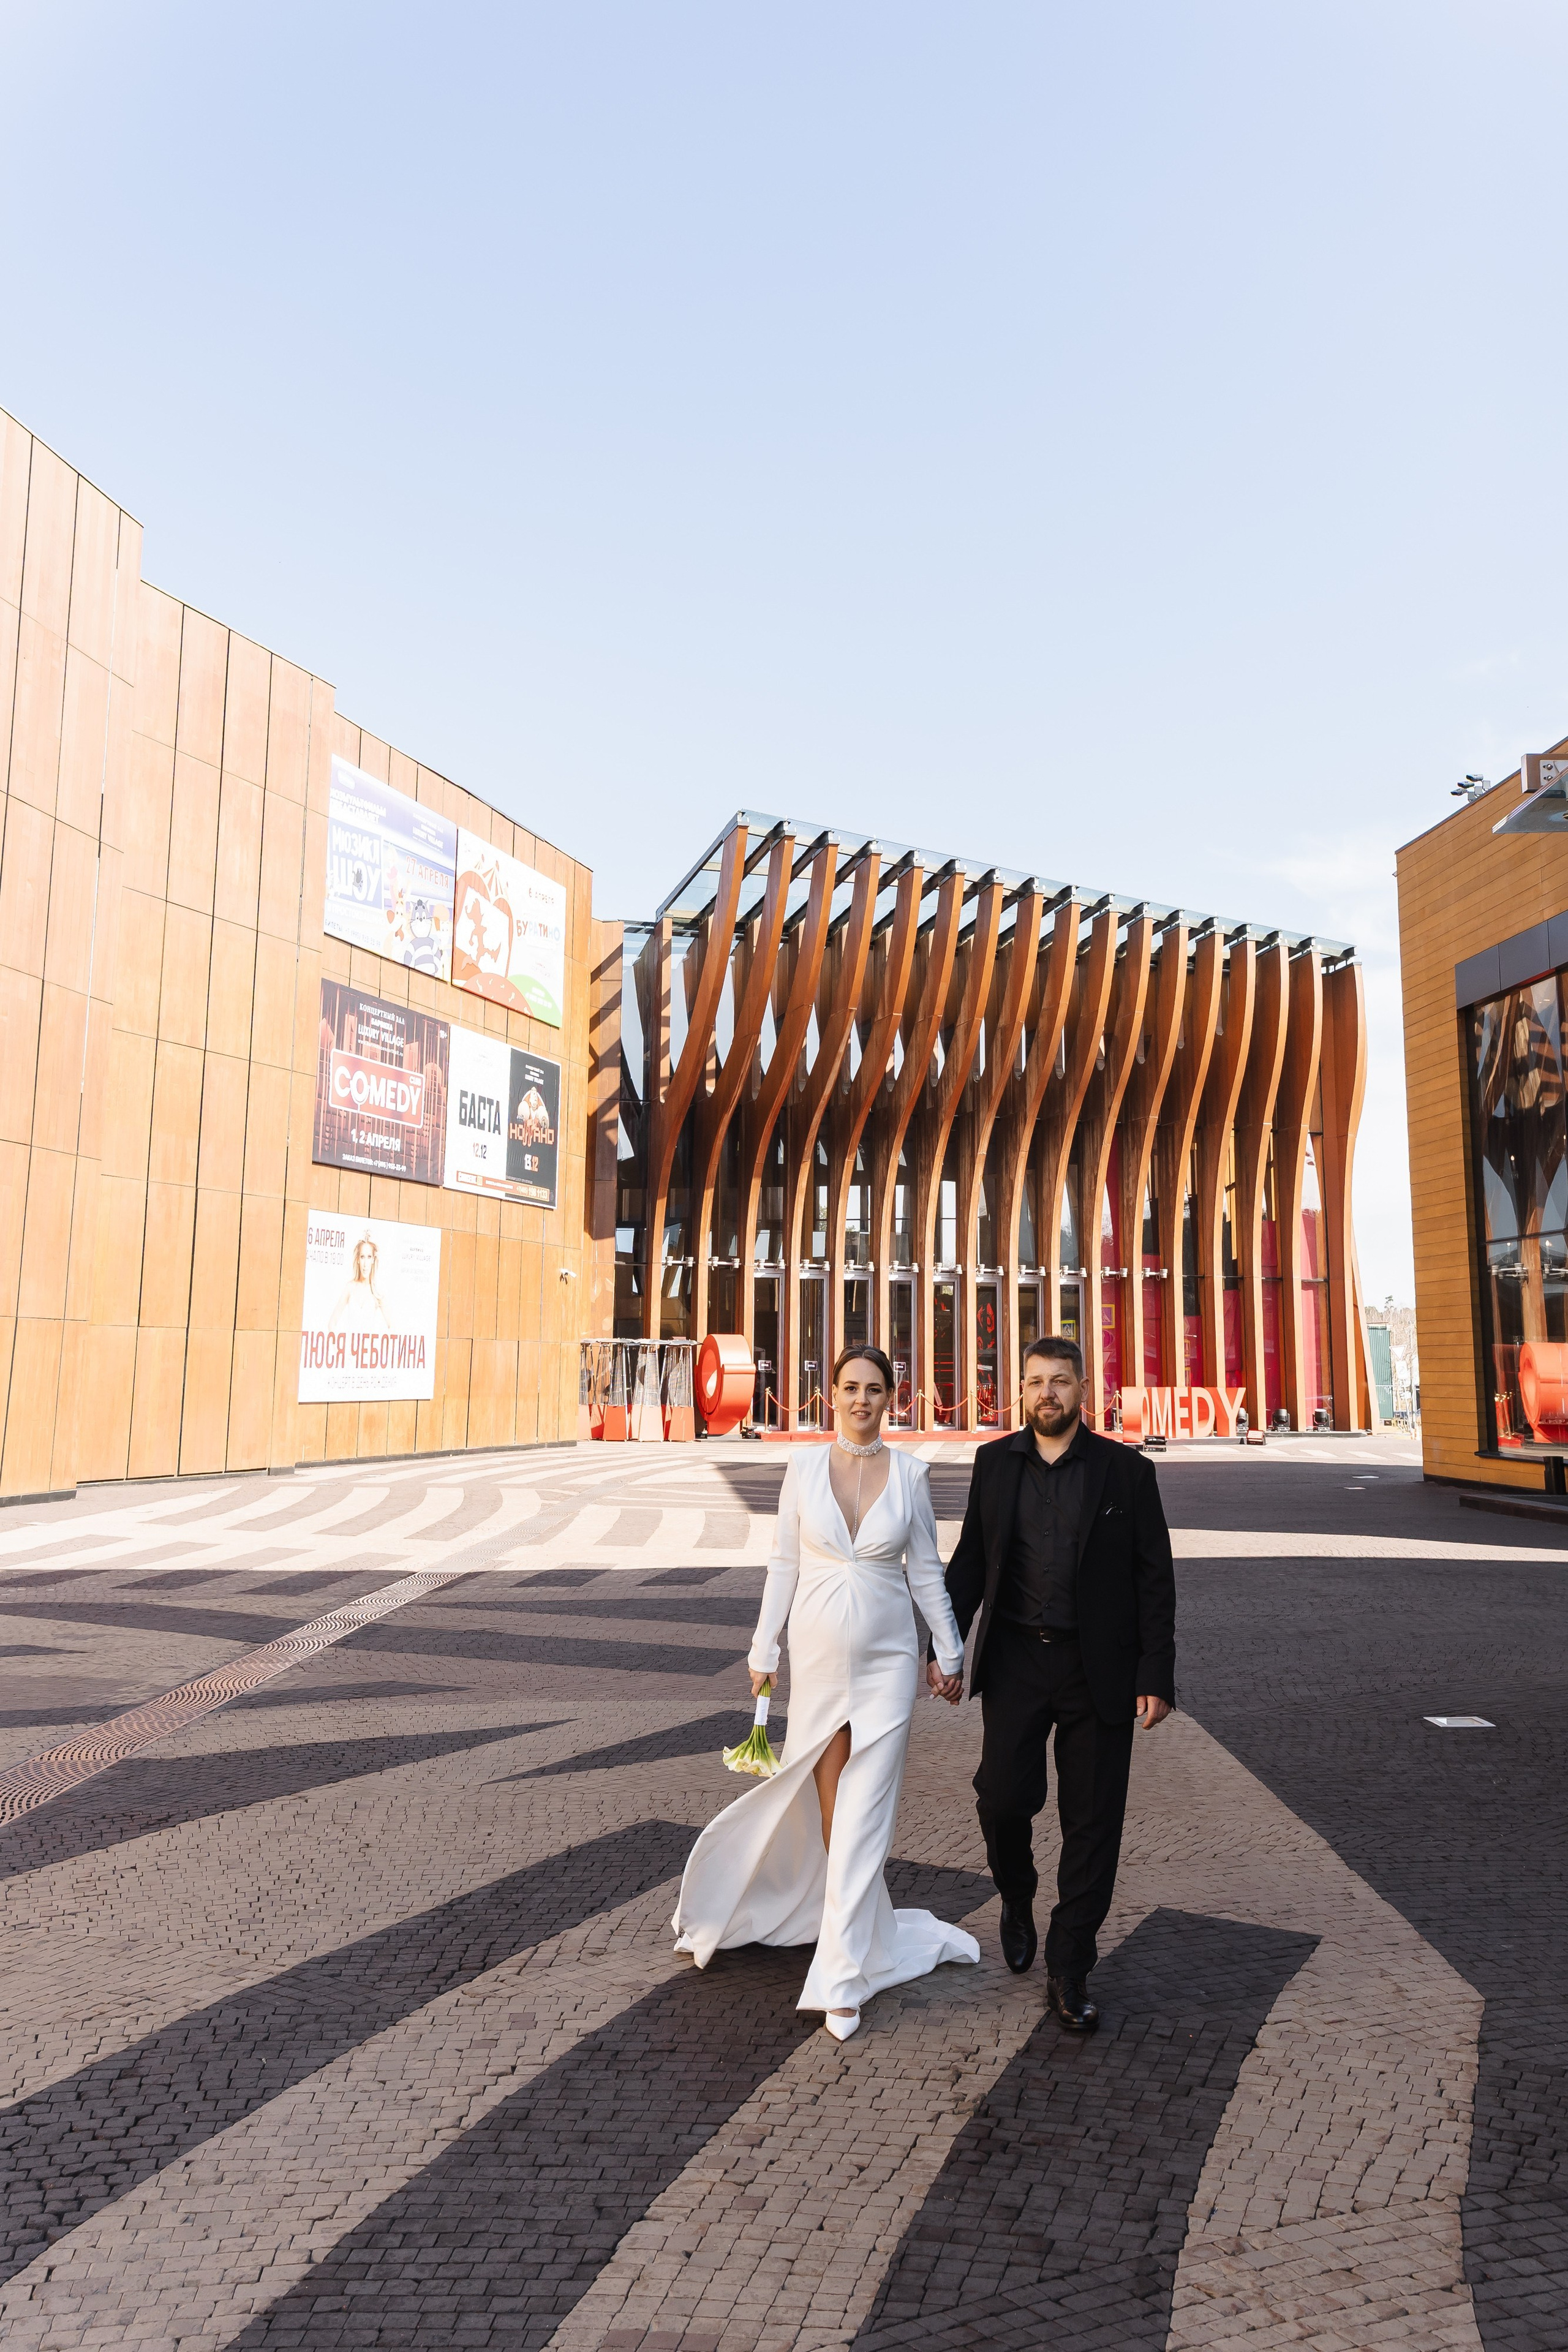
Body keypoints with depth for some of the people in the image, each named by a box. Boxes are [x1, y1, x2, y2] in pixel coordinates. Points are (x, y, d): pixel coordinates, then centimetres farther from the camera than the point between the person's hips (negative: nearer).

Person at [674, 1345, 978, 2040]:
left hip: (886, 1659, -1)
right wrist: (764, 1649, 1)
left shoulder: (909, 1474, -2)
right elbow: (784, 1562, 2)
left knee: (863, 1814, -2)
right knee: (829, 1802, 10)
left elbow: (926, 1571, 5)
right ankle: (865, 1928, 33)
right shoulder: (803, 1465, -2)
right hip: (817, 1652, 1)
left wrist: (949, 1653, 7)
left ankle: (841, 1978, 6)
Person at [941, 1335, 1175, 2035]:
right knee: (1002, 1799, 0)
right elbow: (970, 1559, 9)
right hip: (1015, 1662, 2)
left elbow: (1154, 1578, -2)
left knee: (1092, 1822, 5)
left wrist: (1156, 1676, -7)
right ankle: (1017, 1899, 33)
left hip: (1097, 1669, -1)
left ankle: (1068, 1972, 21)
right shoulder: (994, 1461, 4)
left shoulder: (1126, 1470, -3)